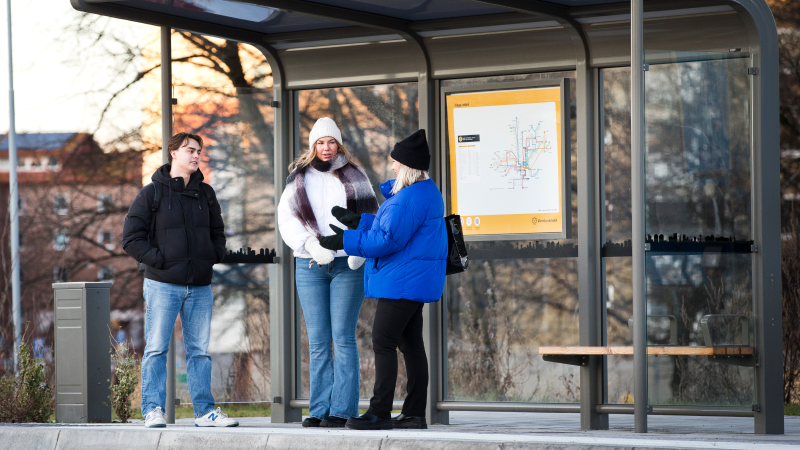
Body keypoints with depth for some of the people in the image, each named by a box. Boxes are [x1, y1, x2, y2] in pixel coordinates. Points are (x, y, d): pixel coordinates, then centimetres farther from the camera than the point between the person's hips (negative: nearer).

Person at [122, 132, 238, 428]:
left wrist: (213, 256, 5)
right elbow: (131, 238, -3)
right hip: (163, 284, -4)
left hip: (200, 286, 4)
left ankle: (204, 410, 11)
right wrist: (158, 259, -11)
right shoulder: (152, 193, -1)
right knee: (156, 349, -4)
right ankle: (153, 410, -1)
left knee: (200, 351, 7)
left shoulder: (205, 194, 13)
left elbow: (218, 233, 24)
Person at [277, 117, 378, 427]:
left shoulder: (354, 177, 8)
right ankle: (320, 409, 5)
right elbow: (287, 219, 2)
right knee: (318, 341, 2)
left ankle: (342, 410, -5)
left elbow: (369, 216, 6)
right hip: (309, 265, 2)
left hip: (347, 265, -2)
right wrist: (311, 245, -14)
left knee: (343, 338, -6)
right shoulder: (298, 178, 11)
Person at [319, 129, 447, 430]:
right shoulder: (424, 192, 15)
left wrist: (344, 241, -16)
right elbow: (392, 225, 23)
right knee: (411, 344, 11)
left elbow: (387, 240, -23)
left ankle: (380, 412, -11)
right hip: (413, 280, 11)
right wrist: (358, 221, 18)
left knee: (383, 342, -10)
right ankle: (414, 413, 12)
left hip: (403, 280, -11)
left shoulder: (410, 199, -20)